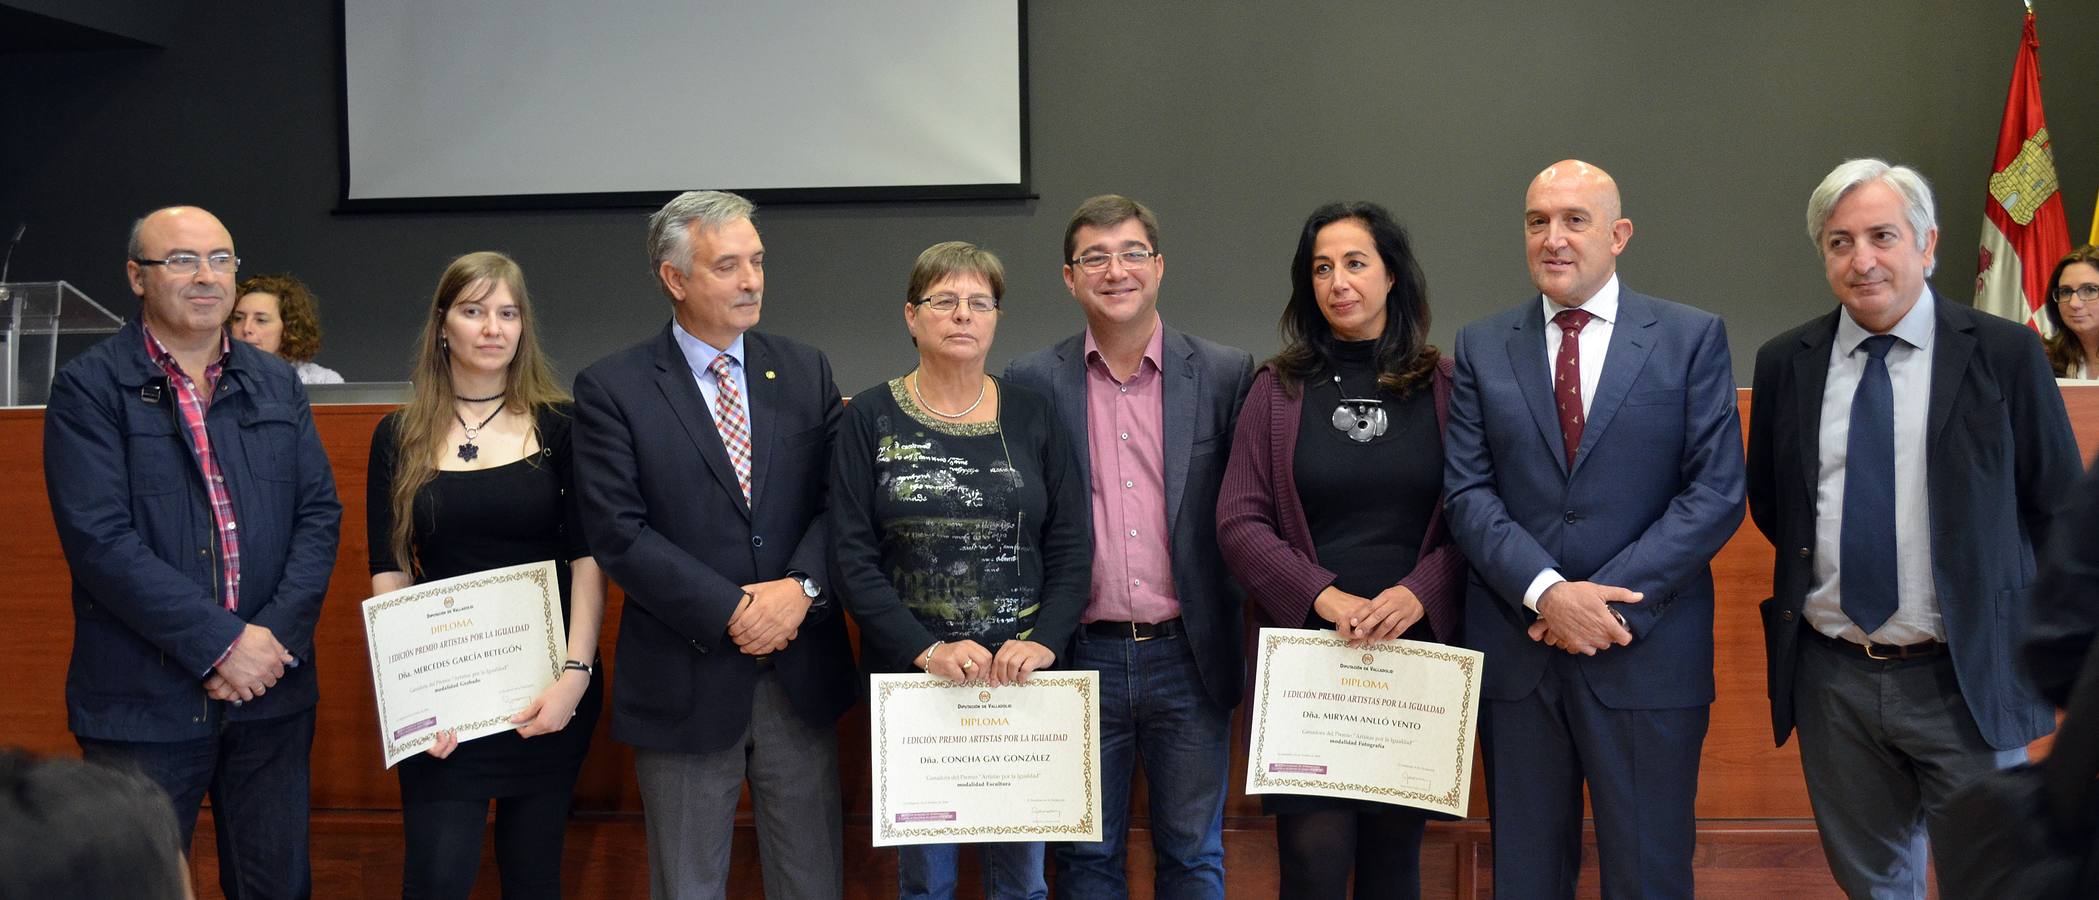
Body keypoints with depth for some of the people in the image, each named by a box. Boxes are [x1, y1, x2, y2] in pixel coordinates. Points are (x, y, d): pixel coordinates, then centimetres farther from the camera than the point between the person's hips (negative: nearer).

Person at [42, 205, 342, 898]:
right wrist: (221, 644, -17)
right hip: (144, 703, -4)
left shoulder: (277, 385, 11)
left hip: (271, 691, 4)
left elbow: (319, 514, 6)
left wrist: (275, 638, -9)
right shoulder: (89, 388, -4)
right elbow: (100, 541, -14)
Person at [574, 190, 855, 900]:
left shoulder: (805, 371, 7)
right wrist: (732, 613, -16)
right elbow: (619, 534, -12)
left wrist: (802, 585, -15)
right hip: (685, 680, -3)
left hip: (801, 676, 3)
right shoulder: (611, 389, -5)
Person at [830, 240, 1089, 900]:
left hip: (1021, 673, 1)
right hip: (910, 673, -1)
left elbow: (1071, 548, 3)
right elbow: (853, 559, -6)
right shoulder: (871, 419, 0)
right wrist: (927, 650, -17)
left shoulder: (1033, 417, 4)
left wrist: (1043, 642, -13)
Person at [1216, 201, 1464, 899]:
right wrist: (1328, 597, -12)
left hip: (1418, 651, 1)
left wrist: (1418, 594, -15)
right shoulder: (1278, 389, 5)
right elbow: (1239, 525, 0)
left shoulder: (1443, 387, 5)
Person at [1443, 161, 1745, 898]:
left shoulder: (1693, 339, 2)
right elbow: (1467, 492, 1)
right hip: (1515, 651, 2)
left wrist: (1609, 601, -13)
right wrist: (1546, 592, -15)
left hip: (1647, 655, -2)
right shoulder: (1481, 348, 7)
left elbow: (1716, 492, -5)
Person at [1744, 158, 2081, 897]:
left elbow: (2059, 508, 1)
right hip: (1832, 678, 3)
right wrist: (1826, 567, 4)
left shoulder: (2005, 355, -5)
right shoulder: (1785, 363, 3)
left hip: (1964, 677, -2)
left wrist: (2038, 639, 2)